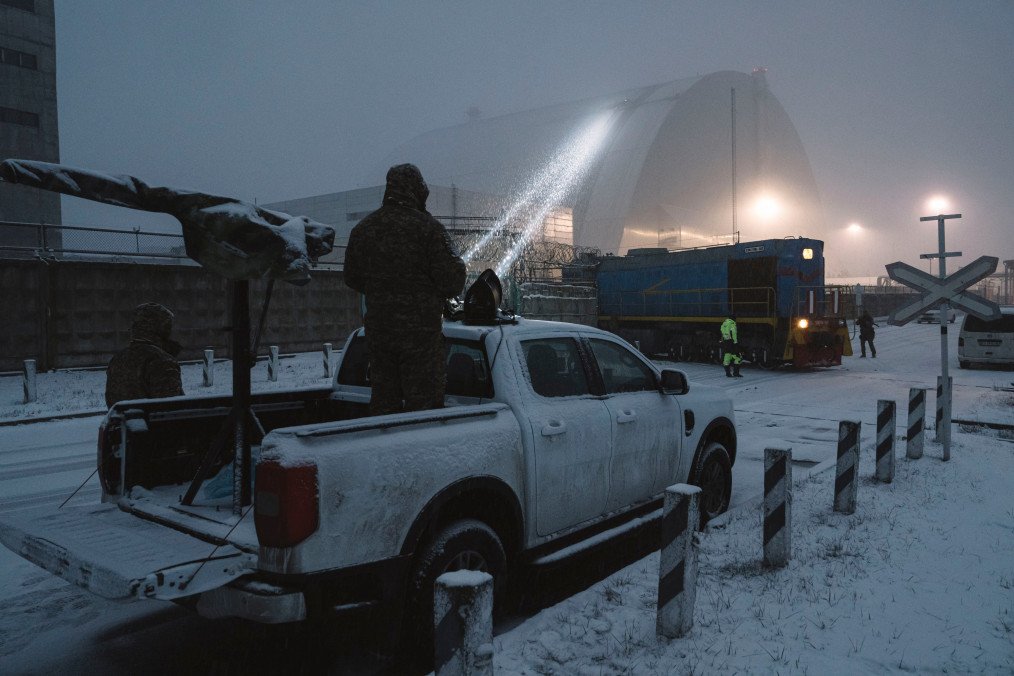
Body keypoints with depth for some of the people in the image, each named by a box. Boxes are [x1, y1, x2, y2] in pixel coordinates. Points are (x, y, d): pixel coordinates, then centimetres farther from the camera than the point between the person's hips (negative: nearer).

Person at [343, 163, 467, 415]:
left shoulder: (362, 228, 7)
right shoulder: (427, 227, -10)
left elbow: (352, 278, 15)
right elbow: (452, 279, -13)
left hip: (378, 330, 5)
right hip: (421, 330, -5)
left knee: (383, 401, 14)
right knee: (423, 402, 1)